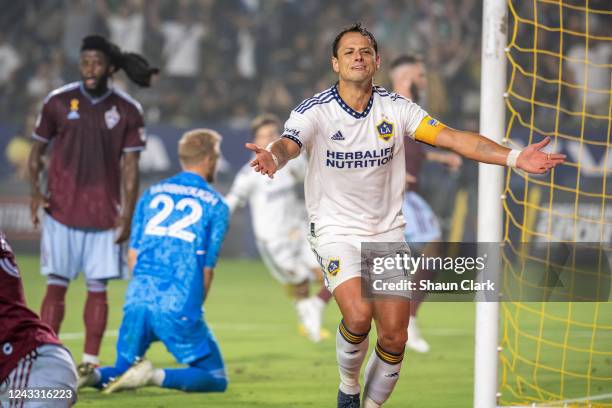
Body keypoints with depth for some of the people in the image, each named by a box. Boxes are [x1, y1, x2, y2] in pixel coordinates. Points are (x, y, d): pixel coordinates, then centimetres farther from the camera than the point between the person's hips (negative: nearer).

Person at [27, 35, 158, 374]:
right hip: (61, 212, 0)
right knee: (56, 286, -2)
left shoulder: (128, 111, 1)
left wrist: (127, 215, -3)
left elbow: (130, 166, 2)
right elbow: (37, 148, 8)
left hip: (105, 216, 0)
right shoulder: (58, 102, 1)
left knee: (97, 288, 1)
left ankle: (90, 361, 6)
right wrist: (35, 191, -6)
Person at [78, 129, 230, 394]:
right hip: (179, 308, -4)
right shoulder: (215, 205, 5)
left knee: (124, 369, 22)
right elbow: (207, 268, 3)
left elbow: (133, 255, 13)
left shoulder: (152, 194, 16)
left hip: (138, 300, 4)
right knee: (216, 379, 6)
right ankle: (156, 376, -18)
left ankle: (92, 376, -11)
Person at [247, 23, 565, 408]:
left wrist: (514, 157, -20)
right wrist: (273, 158, -54)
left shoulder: (396, 108, -2)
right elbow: (288, 145, -28)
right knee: (358, 314, -26)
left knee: (394, 337, -3)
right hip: (336, 230, -3)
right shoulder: (314, 111, -10)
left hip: (387, 232, 3)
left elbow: (453, 138, -8)